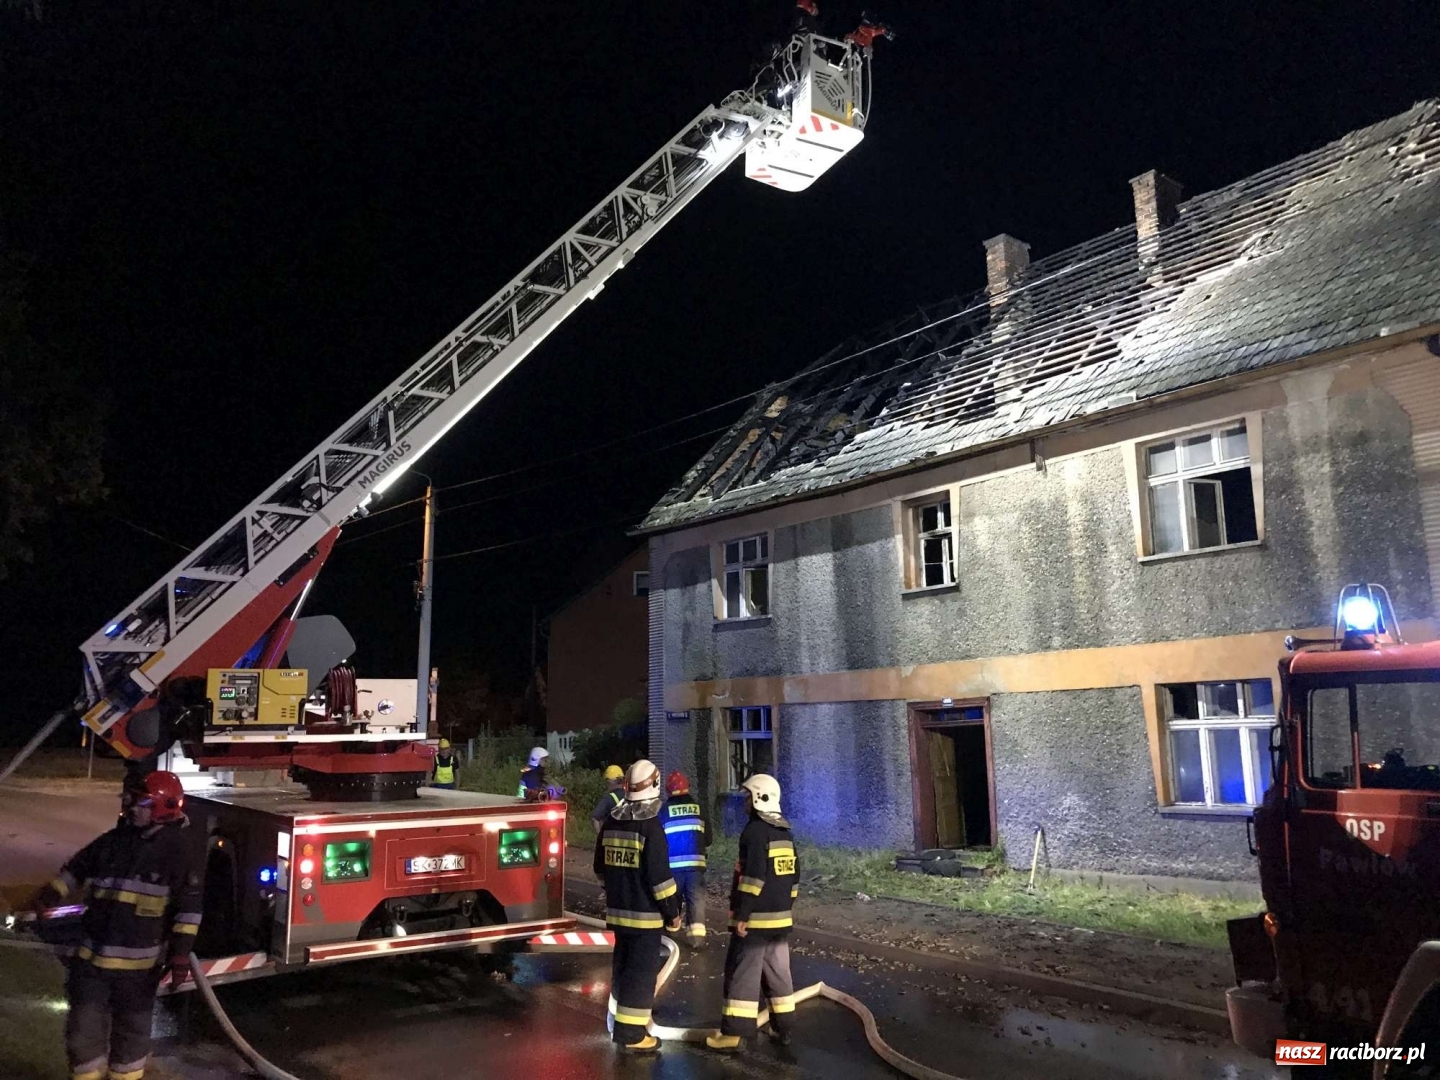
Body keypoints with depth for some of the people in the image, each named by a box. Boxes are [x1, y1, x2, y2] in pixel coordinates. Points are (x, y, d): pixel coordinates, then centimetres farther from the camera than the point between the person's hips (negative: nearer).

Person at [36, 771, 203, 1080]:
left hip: (138, 962, -4)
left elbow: (188, 906, -12)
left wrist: (181, 951, -16)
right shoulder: (114, 840, 4)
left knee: (132, 1029, 13)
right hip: (93, 954, 4)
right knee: (83, 1026, 11)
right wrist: (55, 892, 4)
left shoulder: (180, 850, -11)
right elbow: (79, 867, 20)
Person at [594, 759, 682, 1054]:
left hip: (618, 910, 7)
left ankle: (619, 1024, 30)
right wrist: (672, 912, -10)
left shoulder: (610, 823, 5)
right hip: (645, 913, -7)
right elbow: (659, 874, -20)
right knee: (642, 970, 0)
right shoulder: (650, 825, -18)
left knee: (623, 965, 19)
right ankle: (632, 1034, 4)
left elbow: (600, 867, 15)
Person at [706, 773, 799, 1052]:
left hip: (755, 918, -8)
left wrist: (742, 914, -18)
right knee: (778, 973, 14)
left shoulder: (755, 830, -15)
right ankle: (783, 1029, 19)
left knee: (742, 975, -2)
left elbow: (754, 876, -22)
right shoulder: (785, 832, 12)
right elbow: (793, 874, 17)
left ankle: (732, 1033, 2)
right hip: (780, 918, 8)